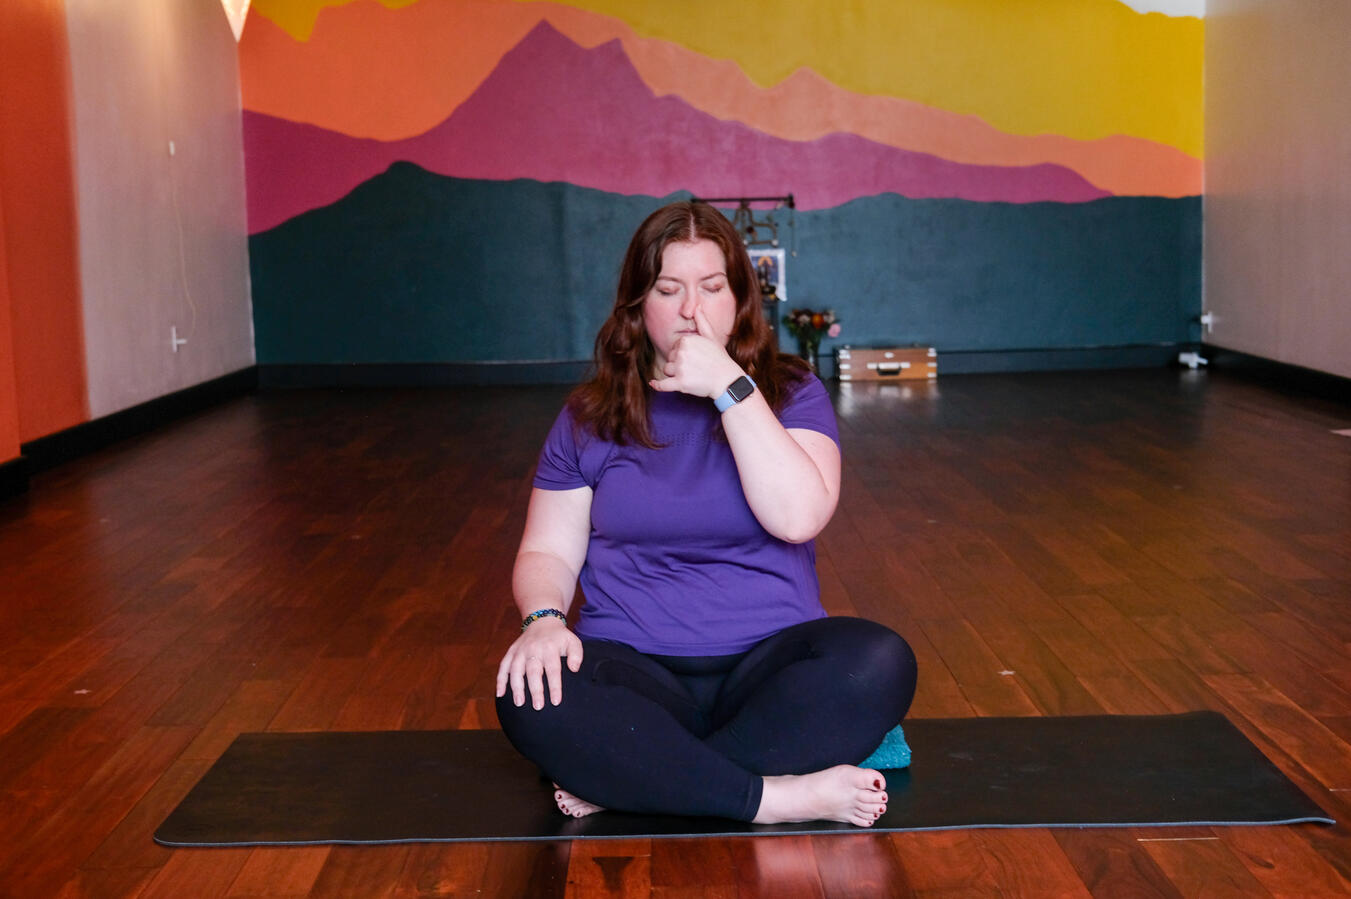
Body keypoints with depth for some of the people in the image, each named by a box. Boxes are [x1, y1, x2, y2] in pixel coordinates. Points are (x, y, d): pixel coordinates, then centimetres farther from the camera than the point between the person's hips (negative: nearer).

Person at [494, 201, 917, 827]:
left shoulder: (791, 394, 7)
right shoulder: (590, 417, 11)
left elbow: (798, 517, -12)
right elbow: (548, 552, 9)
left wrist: (730, 386, -13)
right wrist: (543, 618, -14)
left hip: (766, 661, 0)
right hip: (634, 667, 0)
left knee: (878, 665, -31)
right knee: (532, 698, -32)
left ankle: (622, 782, -27)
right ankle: (782, 797, -29)